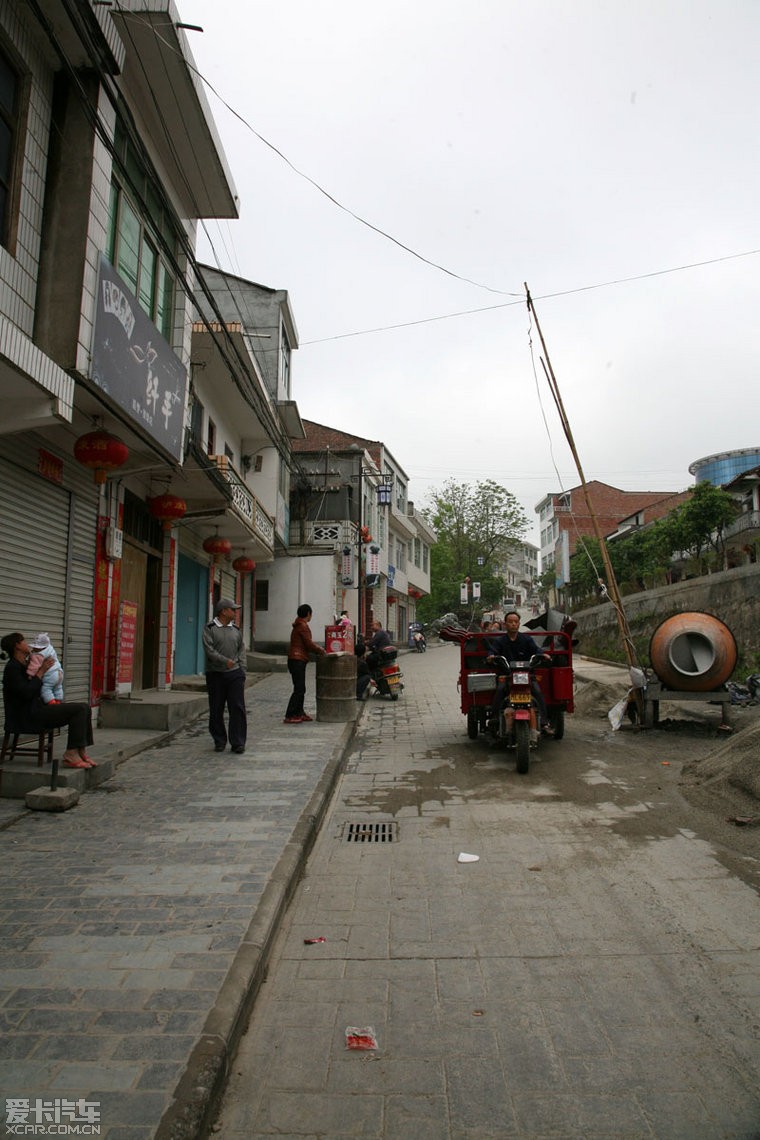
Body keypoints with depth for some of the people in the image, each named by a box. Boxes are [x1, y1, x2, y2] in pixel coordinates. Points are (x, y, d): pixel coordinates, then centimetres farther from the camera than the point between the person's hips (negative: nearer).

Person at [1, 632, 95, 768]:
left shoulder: (25, 664, 18)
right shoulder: (12, 668, -11)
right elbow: (26, 693, -23)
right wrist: (41, 671, -16)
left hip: (38, 708, 10)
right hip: (27, 717, -10)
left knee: (85, 708, -1)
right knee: (79, 709, -21)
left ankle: (81, 752, -5)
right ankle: (71, 755, -20)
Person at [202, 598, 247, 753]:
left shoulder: (236, 629, 13)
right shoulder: (209, 629, -1)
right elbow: (209, 650, -11)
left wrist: (241, 669, 5)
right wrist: (225, 661, -20)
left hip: (235, 674, 3)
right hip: (215, 675, -3)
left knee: (238, 708, -3)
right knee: (216, 710, 5)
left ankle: (238, 743, 3)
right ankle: (219, 742, 19)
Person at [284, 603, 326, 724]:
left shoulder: (298, 626, 17)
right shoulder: (303, 626, -14)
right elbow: (309, 644, -15)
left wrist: (317, 649, 17)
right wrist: (321, 651, 0)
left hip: (296, 660, 10)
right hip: (298, 660, -10)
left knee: (300, 689, 15)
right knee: (299, 689, -8)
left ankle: (299, 713, 22)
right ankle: (290, 716, -7)